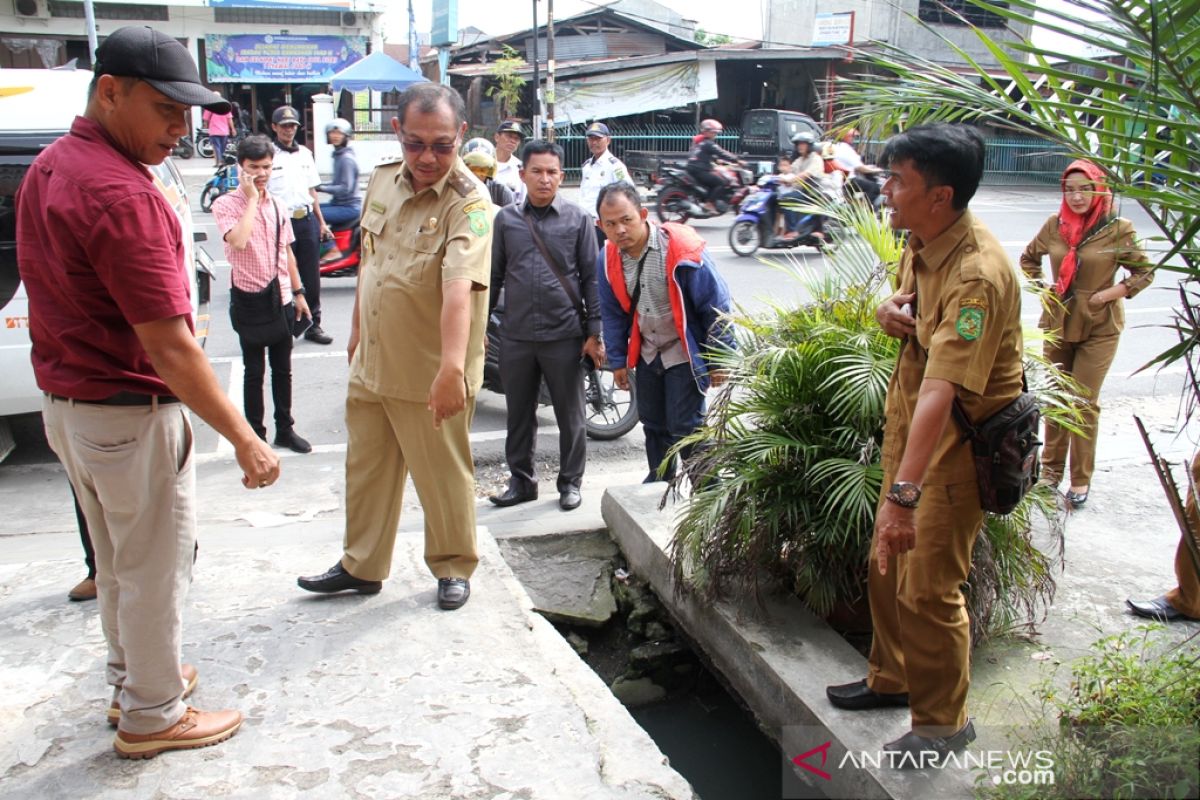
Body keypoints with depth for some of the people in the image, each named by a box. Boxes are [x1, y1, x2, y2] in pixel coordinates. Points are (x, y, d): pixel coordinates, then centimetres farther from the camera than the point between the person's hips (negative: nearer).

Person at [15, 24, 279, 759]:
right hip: (131, 415, -9)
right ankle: (152, 717, 23)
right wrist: (246, 441, -23)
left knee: (117, 560, 23)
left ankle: (135, 676, 41)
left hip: (68, 402, 9)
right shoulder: (119, 194, -25)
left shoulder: (49, 168, 7)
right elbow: (168, 347, -27)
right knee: (155, 568, 7)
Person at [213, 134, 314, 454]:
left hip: (281, 298, 5)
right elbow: (238, 241, -27)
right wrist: (252, 199, -19)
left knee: (282, 369, 14)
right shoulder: (225, 204, -9)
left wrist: (298, 292, 14)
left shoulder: (276, 205, 8)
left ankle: (285, 430, 25)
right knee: (254, 371, 4)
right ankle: (256, 434, 15)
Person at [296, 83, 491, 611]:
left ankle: (453, 567, 31)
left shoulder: (469, 203, -20)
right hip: (371, 365, 7)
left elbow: (458, 289, -36)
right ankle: (362, 566, 37)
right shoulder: (383, 179, 3)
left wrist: (452, 369, -47)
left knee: (444, 478, 9)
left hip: (432, 377, -7)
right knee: (366, 469, 19)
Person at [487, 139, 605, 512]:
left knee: (570, 415, 8)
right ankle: (522, 480, 27)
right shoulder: (506, 219, 6)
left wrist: (594, 332, -3)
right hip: (516, 336, 2)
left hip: (564, 334, -2)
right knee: (519, 414, 12)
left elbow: (590, 277, 2)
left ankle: (570, 481, 23)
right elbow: (494, 275, 11)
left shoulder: (578, 219, 1)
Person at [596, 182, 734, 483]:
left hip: (686, 353, -6)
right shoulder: (608, 259, -7)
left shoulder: (682, 250, -24)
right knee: (653, 423, 18)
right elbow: (613, 313, 7)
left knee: (686, 426, -8)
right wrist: (618, 361, 8)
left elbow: (716, 306, -17)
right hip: (647, 353, 6)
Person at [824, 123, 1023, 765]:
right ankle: (892, 677, 42)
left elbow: (940, 393, -39)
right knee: (887, 565, 20)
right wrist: (894, 310, -5)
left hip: (959, 440, -9)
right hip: (907, 421, 9)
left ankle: (943, 722, 21)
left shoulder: (977, 275, -30)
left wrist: (902, 494, -44)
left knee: (929, 587, -1)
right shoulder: (921, 239, -1)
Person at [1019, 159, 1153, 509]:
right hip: (1058, 322, 4)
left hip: (1099, 327, -4)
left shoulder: (1117, 230, -9)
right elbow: (1029, 258, 18)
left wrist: (1110, 294, -12)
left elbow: (1144, 272, -1)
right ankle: (1051, 468, 26)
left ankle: (1081, 480, 9)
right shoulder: (1055, 225, 0)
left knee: (1084, 402, -3)